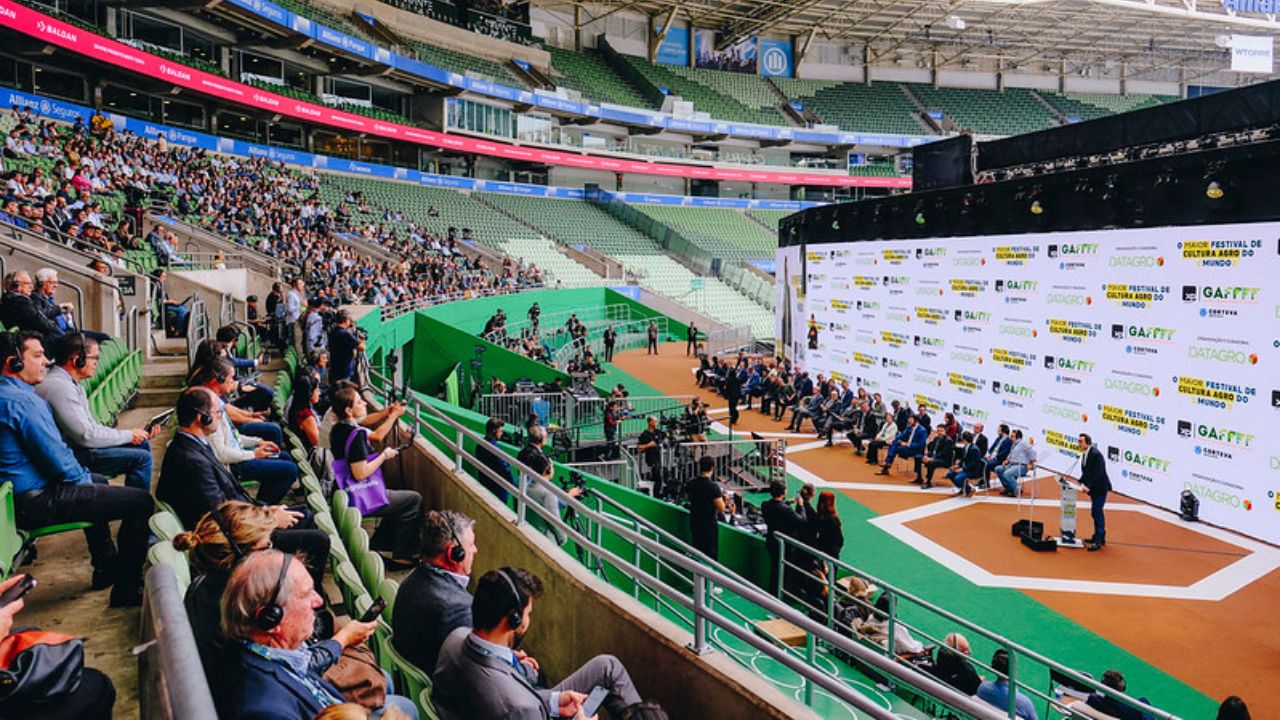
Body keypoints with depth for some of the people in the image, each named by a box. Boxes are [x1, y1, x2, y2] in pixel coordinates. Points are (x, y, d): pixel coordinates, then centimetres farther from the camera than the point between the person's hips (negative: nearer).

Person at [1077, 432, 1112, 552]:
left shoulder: (1095, 454, -21)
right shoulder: (1084, 454, 7)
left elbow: (1098, 473, -26)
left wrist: (1089, 487, -29)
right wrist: (1080, 483, 1)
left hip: (1100, 488, -9)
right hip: (1094, 488, 9)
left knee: (1097, 512, -10)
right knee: (1097, 512, 18)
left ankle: (1098, 541, -7)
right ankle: (1100, 537, 31)